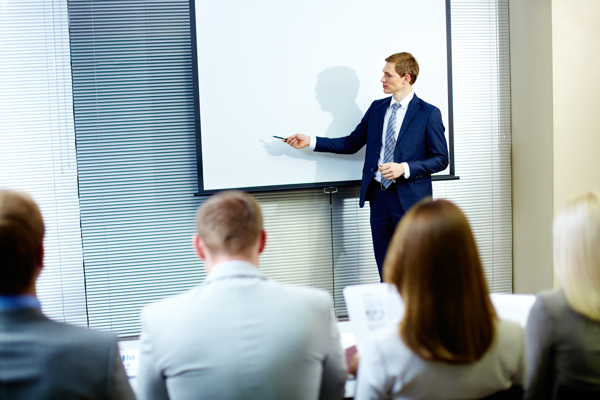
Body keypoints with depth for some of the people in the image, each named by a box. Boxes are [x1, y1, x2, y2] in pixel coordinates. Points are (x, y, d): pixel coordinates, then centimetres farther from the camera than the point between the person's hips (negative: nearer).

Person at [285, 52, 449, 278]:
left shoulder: (428, 114, -4)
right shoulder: (377, 108, 11)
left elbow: (440, 159, -5)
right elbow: (352, 143, 16)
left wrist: (404, 168, -18)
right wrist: (310, 141, 9)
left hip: (409, 200, -5)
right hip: (379, 195, 5)